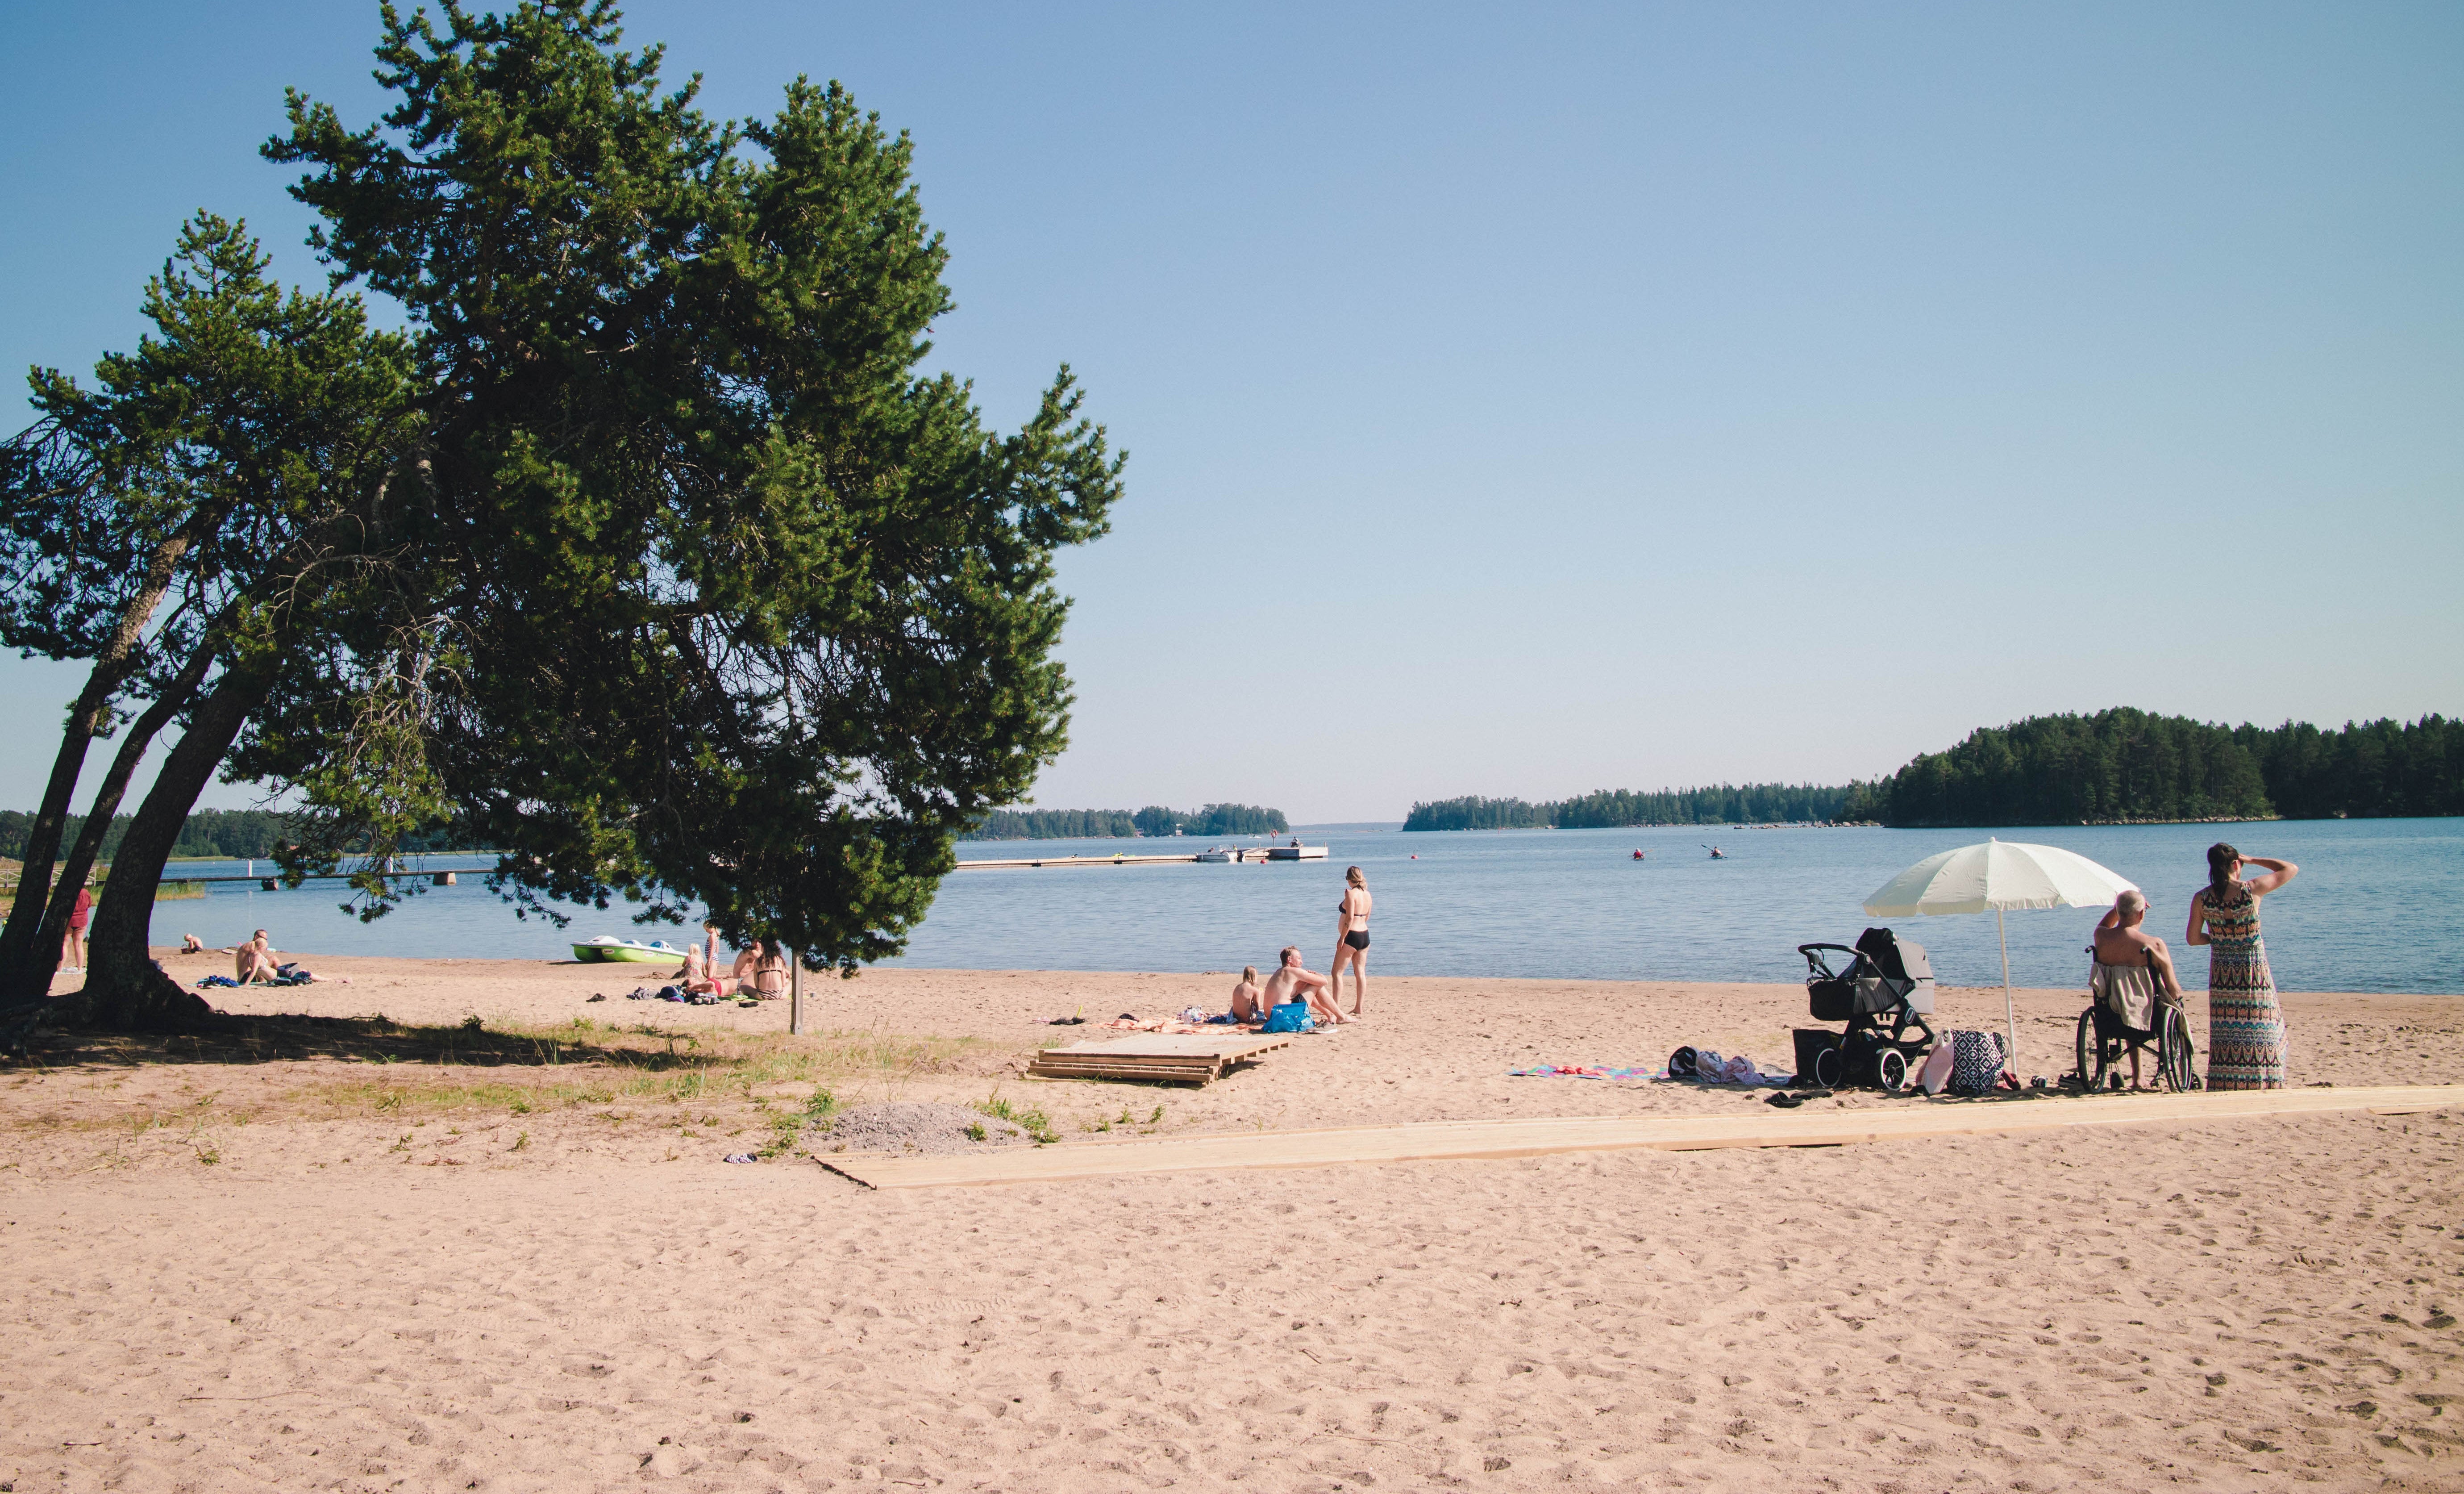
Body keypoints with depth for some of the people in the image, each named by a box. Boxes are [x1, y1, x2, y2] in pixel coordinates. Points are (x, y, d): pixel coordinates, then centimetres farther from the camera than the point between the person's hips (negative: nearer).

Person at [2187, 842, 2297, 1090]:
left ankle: (2224, 1086, 12)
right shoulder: (2252, 890, -14)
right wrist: (2252, 860, 3)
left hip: (2221, 975, 2)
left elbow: (2193, 938, 0)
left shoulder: (2202, 899, -8)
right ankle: (2261, 1082, 11)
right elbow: (2291, 869, -1)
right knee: (2260, 1030, 9)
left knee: (2225, 1034, 10)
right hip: (2254, 974, -2)